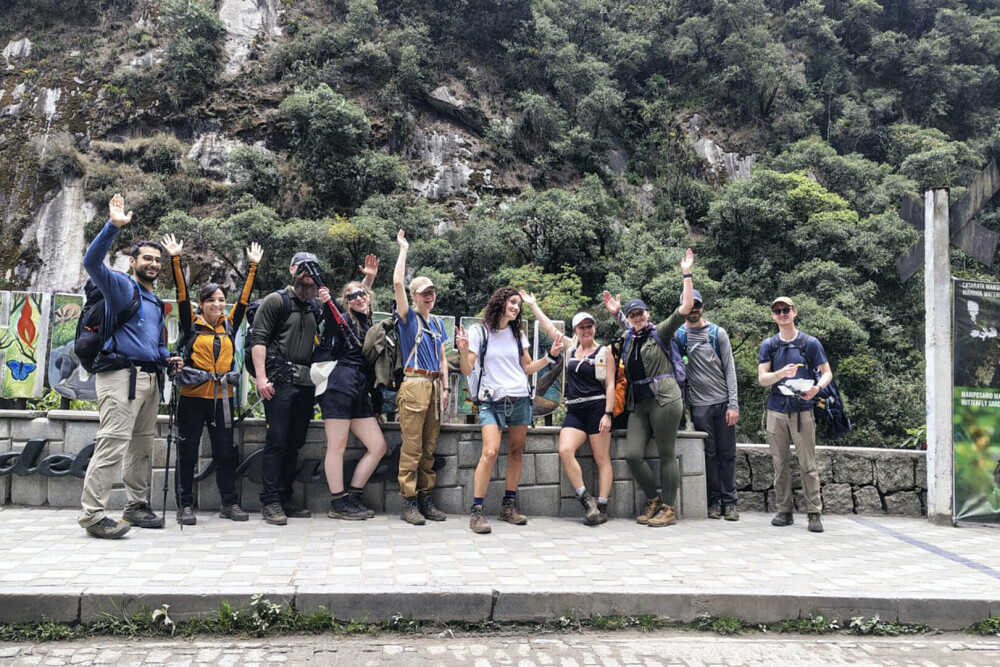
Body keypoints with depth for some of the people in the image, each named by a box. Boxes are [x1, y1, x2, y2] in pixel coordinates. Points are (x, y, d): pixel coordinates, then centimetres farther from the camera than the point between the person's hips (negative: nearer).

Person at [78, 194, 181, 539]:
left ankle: (137, 506, 21)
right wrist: (114, 226, -28)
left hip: (150, 377, 9)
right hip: (122, 374, -9)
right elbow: (92, 261, -19)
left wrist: (166, 358, 11)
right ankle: (93, 514, -13)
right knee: (113, 442, -15)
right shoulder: (121, 285, 1)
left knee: (142, 445, 12)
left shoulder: (156, 302, 24)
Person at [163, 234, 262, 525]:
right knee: (187, 451, 4)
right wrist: (175, 259, -12)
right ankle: (185, 505, 13)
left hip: (222, 398, 3)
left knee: (225, 451, 8)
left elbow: (244, 298, 12)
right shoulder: (192, 324, 3)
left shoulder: (229, 324, 10)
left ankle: (229, 503, 18)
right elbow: (181, 293, -5)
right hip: (193, 397, -3)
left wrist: (253, 266, 12)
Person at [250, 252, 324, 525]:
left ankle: (286, 499, 18)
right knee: (277, 440, -7)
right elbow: (258, 339, -5)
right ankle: (270, 502, 0)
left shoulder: (315, 306, 19)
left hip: (306, 382, 6)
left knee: (295, 442, 9)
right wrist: (261, 377, -16)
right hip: (280, 380, -6)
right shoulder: (276, 300, 1)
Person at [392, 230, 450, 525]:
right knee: (412, 447, -7)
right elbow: (397, 283, -9)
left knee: (429, 448, 8)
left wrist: (446, 387, 11)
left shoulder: (437, 322, 20)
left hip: (435, 385, 6)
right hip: (414, 384, -6)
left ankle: (426, 498, 14)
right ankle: (409, 502, -2)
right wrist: (404, 249, -1)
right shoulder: (408, 317, 4)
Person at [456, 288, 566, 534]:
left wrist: (550, 355, 7)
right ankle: (477, 511, -12)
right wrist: (463, 350, -22)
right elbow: (467, 370, -5)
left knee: (516, 452, 6)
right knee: (490, 451, -18)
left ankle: (509, 505, 18)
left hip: (520, 400, 5)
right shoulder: (479, 332, -1)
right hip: (491, 401, -5)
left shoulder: (518, 334, 12)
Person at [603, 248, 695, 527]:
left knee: (666, 454, -3)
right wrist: (616, 311, 29)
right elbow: (628, 324, 43)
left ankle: (668, 509, 5)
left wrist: (687, 274, -7)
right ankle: (652, 501, 13)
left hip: (664, 399, -6)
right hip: (638, 403, 6)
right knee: (632, 454, -4)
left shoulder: (660, 333, 2)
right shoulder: (628, 338, 17)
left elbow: (685, 308, -7)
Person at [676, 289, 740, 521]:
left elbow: (729, 370, 3)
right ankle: (714, 501, 12)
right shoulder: (677, 335, 4)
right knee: (709, 454, 3)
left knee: (727, 453, 3)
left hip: (723, 402, 1)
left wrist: (733, 404, -4)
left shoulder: (718, 333, 6)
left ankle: (729, 502, 10)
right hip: (699, 404, -1)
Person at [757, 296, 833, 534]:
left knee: (808, 464, -5)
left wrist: (817, 387, -16)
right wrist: (782, 373, -21)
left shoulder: (810, 343, 5)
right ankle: (784, 511, 13)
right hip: (776, 410, 2)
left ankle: (814, 513, 1)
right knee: (780, 463, 5)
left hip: (802, 410, -2)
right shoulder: (768, 345, 9)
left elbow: (827, 372, 5)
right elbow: (762, 378, 0)